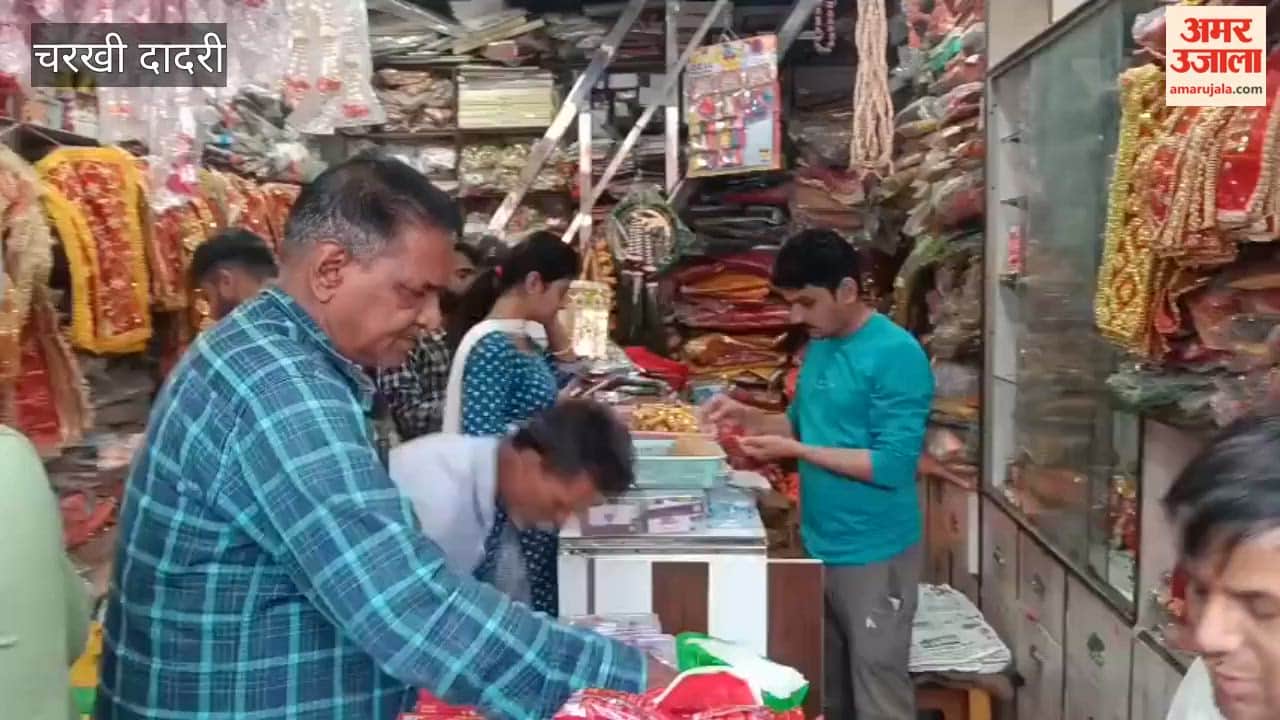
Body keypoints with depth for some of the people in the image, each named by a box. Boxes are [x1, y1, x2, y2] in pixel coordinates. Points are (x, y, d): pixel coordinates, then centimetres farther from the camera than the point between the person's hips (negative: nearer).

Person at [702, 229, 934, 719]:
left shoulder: (896, 355, -19)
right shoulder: (820, 346, 7)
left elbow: (893, 464, -23)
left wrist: (796, 451, -23)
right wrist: (748, 416, 1)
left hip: (873, 555, -8)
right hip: (818, 546, 8)